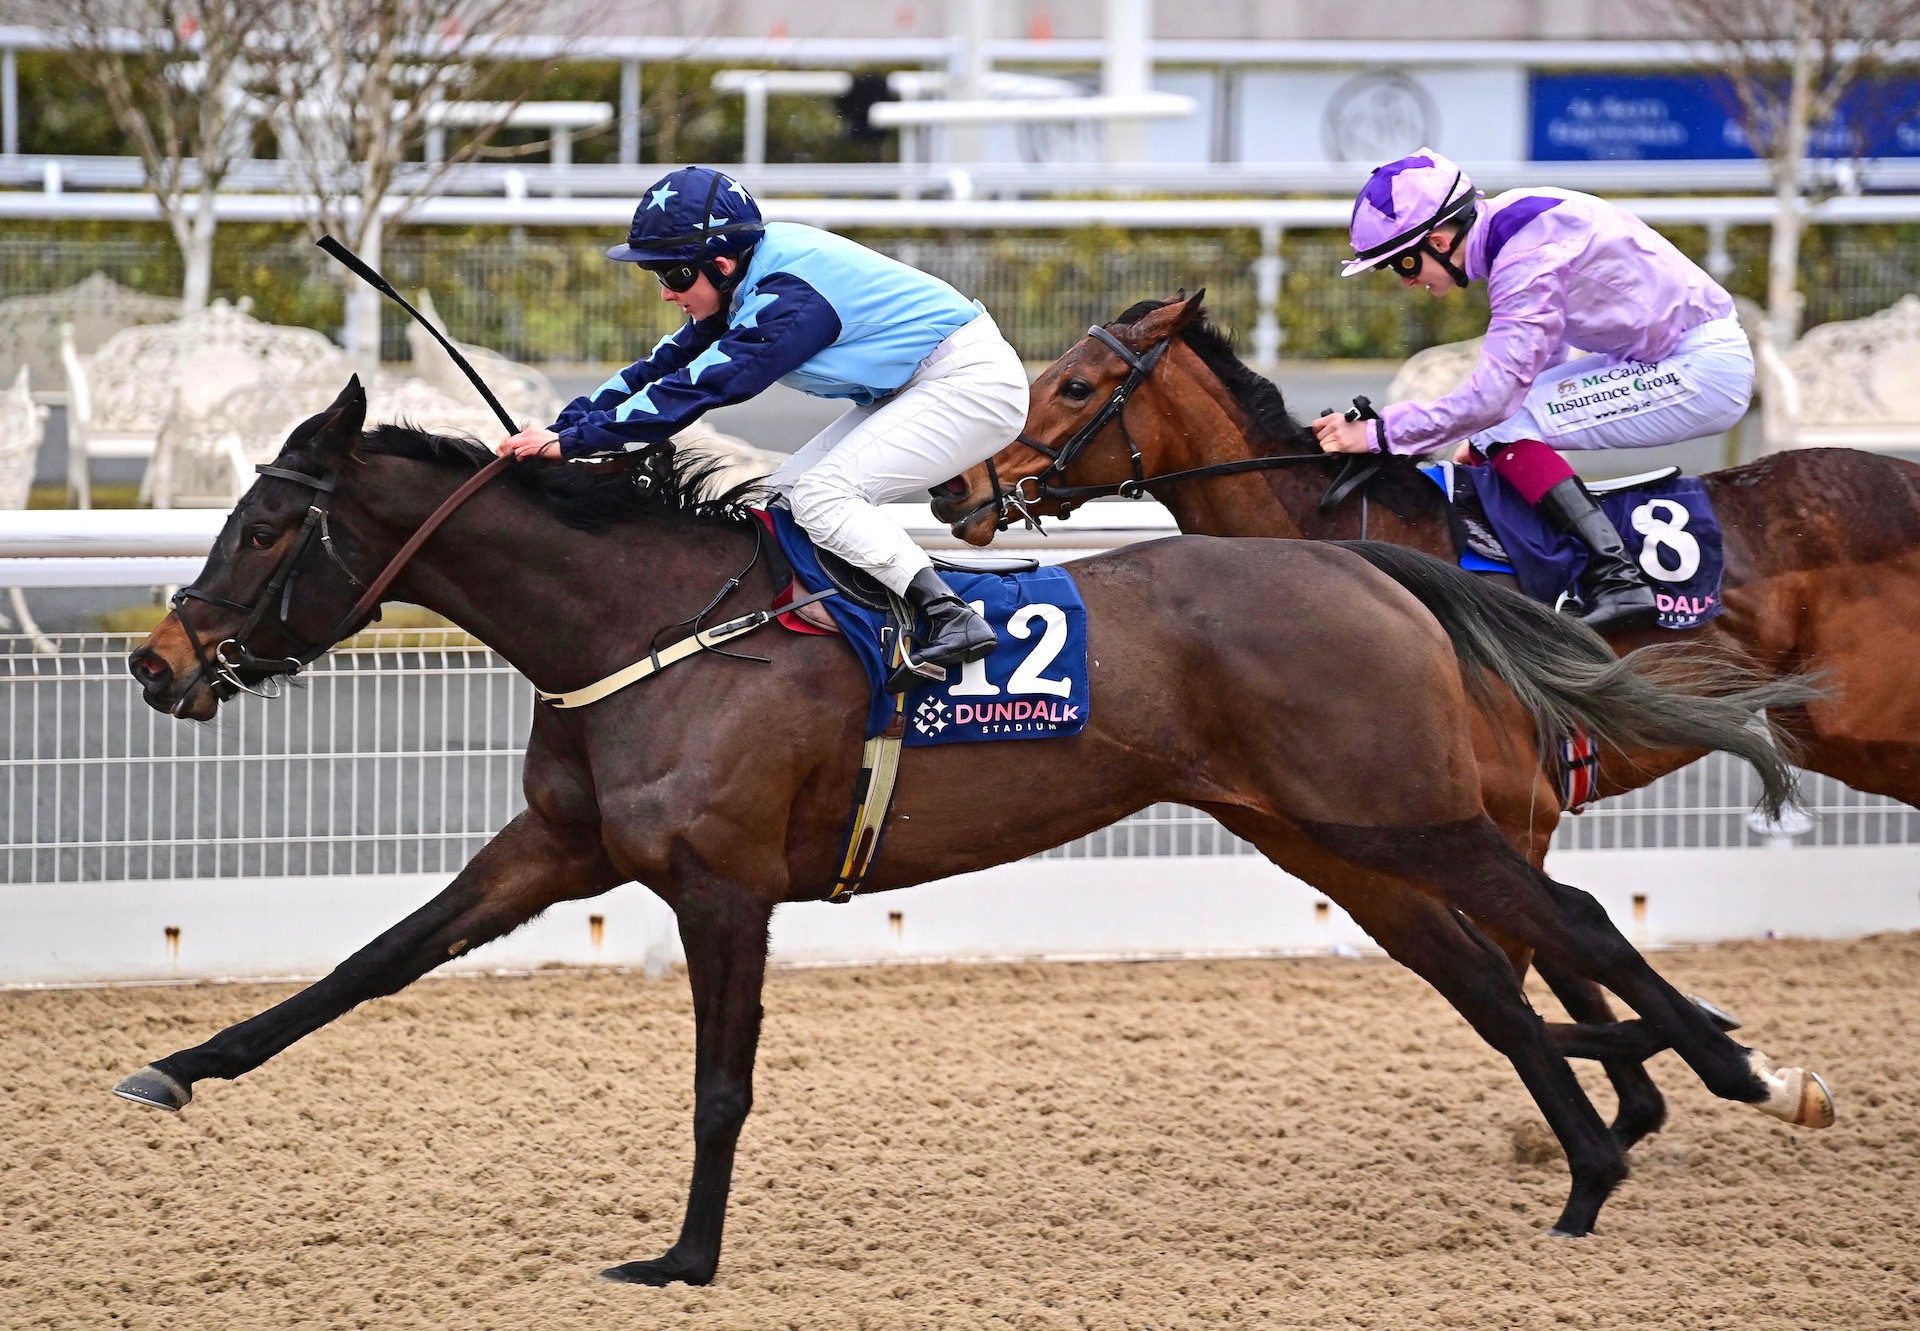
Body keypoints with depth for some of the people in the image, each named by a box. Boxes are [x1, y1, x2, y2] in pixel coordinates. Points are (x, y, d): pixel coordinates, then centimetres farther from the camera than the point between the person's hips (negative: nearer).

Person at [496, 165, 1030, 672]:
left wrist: (573, 439, -29)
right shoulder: (752, 273, 0)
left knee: (820, 496, -20)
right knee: (783, 497, 6)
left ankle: (954, 620, -23)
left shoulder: (789, 299, -28)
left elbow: (697, 387, -30)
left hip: (973, 381, -10)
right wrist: (564, 424, -5)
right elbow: (670, 362, 4)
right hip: (910, 389, 10)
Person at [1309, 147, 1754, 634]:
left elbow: (1492, 397, -27)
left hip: (1706, 371, -10)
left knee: (1505, 425, -17)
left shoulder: (1529, 257, -23)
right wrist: (1480, 444, 12)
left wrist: (1378, 433, -21)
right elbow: (1542, 351, 18)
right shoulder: (1506, 226, 5)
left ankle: (1618, 582, -23)